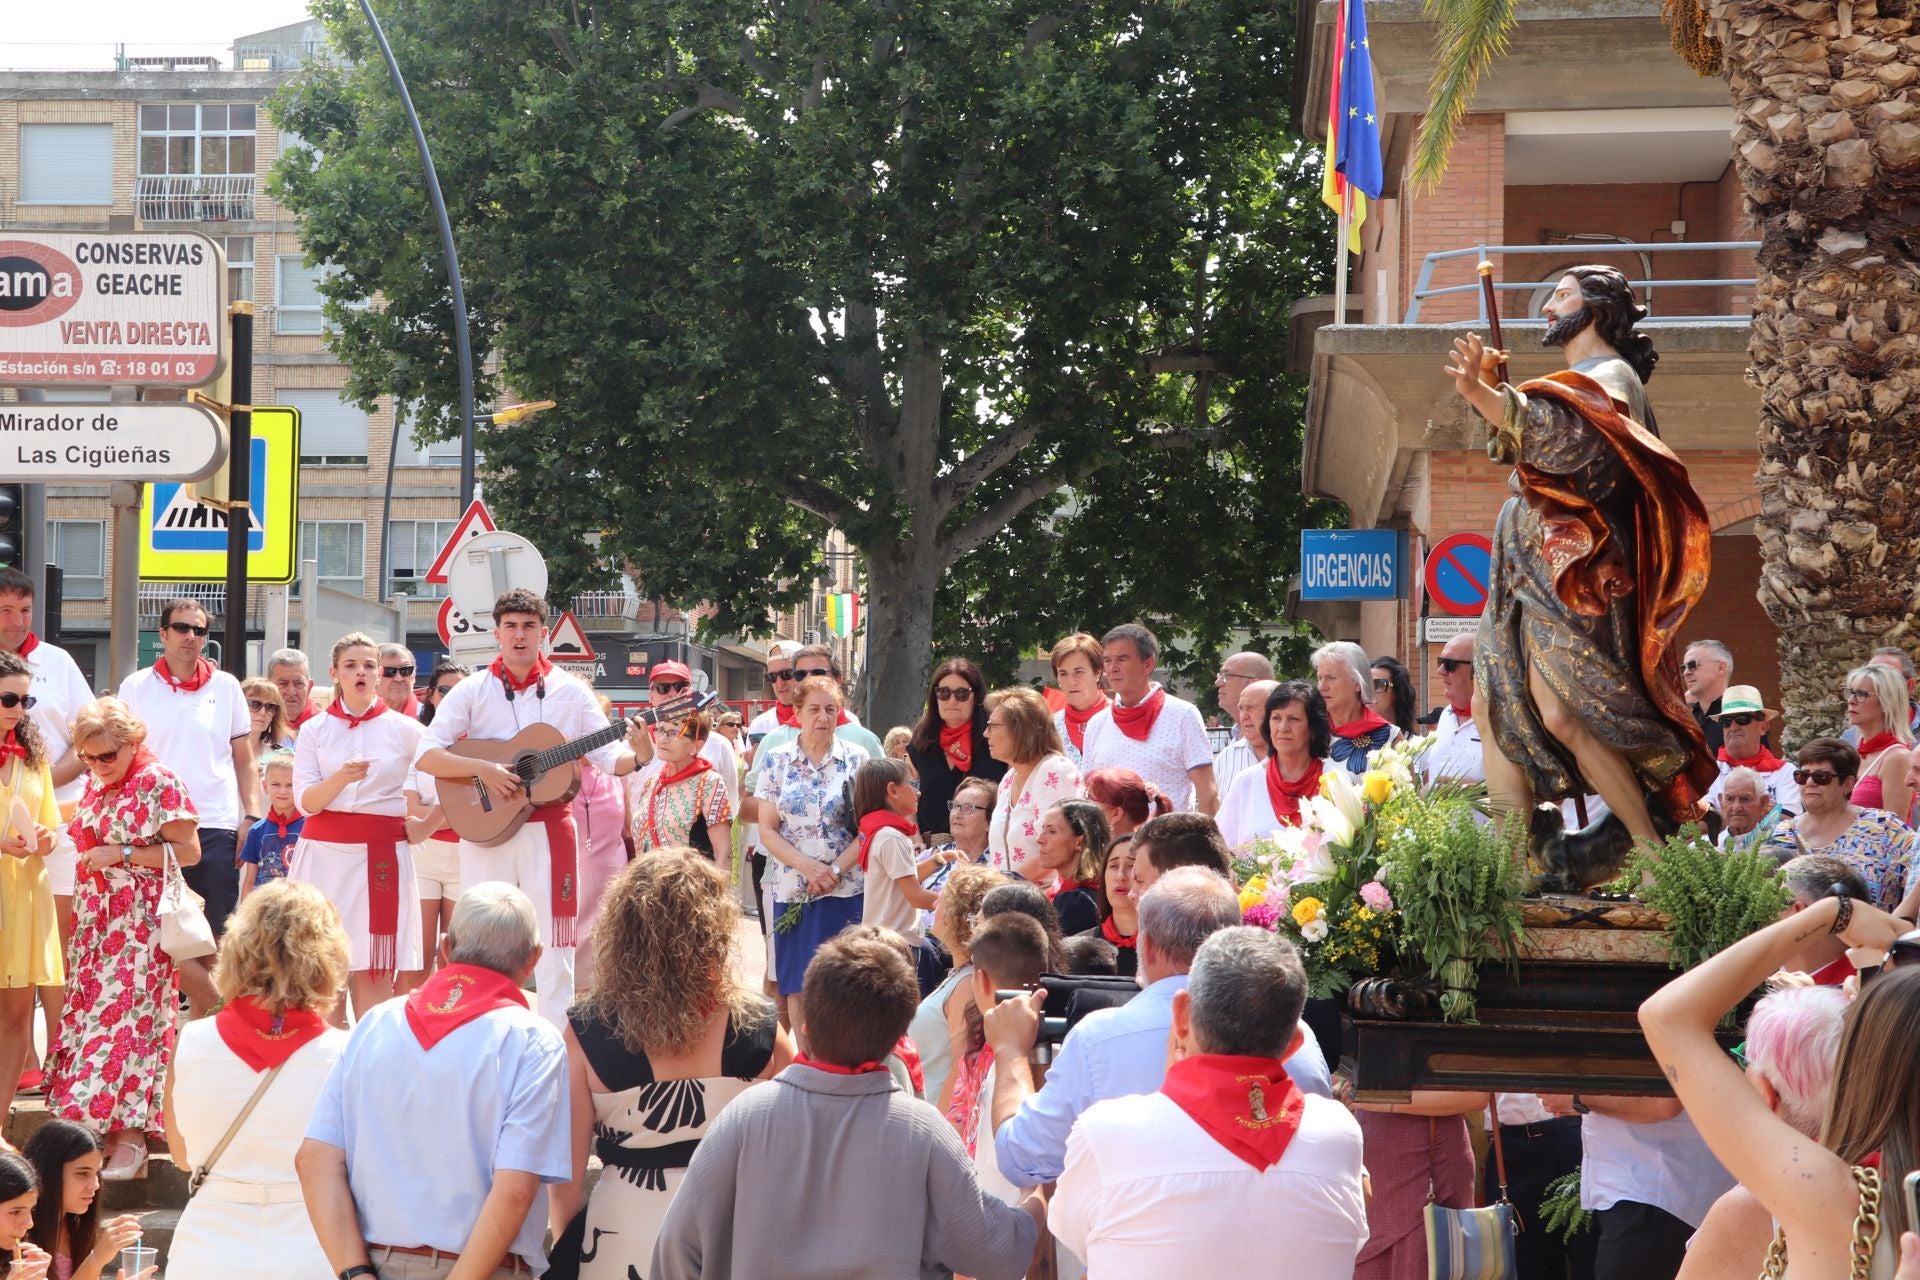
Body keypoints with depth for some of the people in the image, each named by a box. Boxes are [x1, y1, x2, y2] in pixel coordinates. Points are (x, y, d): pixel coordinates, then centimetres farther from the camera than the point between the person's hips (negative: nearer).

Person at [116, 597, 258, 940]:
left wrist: (252, 817, -1)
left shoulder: (226, 687, 7)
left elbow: (245, 761, 10)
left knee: (219, 935, -1)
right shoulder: (135, 687, 5)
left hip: (217, 827, 0)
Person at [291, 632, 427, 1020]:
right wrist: (341, 778, -19)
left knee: (373, 968, -6)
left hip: (380, 853, -1)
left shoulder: (405, 730, 6)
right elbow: (305, 802, -2)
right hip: (325, 852, 2)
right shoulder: (314, 731, 8)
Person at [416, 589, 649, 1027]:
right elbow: (425, 756, -7)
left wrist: (638, 755, -20)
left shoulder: (570, 691, 5)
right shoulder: (472, 690, 1)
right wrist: (483, 769, -20)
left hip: (550, 830, 1)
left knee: (554, 949, 1)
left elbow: (609, 759, 2)